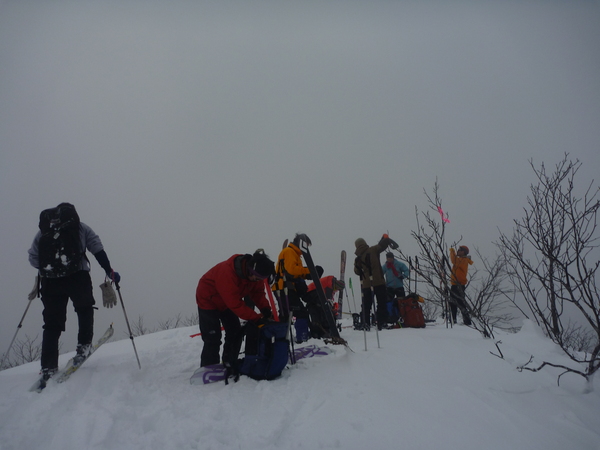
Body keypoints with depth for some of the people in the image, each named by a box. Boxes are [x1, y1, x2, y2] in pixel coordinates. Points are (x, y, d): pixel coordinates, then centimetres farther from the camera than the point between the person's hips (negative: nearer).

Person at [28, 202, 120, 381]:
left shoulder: (42, 232, 18)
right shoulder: (80, 227, 12)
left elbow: (33, 258, 12)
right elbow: (98, 250, 6)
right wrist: (109, 271, 10)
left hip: (50, 281, 2)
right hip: (77, 277, -2)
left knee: (52, 323, 9)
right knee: (84, 308, 22)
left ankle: (48, 367, 5)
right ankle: (84, 345, 10)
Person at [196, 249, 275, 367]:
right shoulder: (227, 272, -41)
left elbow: (258, 292, -10)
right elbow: (236, 304, -39)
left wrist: (266, 309, -28)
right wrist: (257, 319, -39)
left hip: (226, 302, 7)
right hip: (208, 300, -7)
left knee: (235, 334, 4)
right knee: (213, 338, -11)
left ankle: (230, 365, 18)